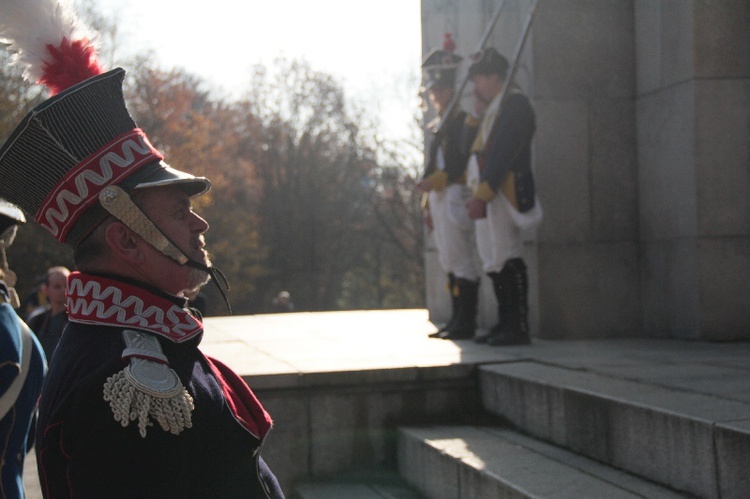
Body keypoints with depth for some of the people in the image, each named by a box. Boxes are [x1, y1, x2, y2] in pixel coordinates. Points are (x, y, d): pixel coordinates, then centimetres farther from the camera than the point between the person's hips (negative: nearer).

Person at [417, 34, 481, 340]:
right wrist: (428, 203, 18)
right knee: (449, 260, 10)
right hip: (439, 200, 9)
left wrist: (436, 181, -20)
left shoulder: (464, 120, -7)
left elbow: (464, 163, -16)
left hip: (456, 197, -9)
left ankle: (466, 322, -6)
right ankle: (457, 319, 14)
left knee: (461, 259, -8)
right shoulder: (436, 126, 20)